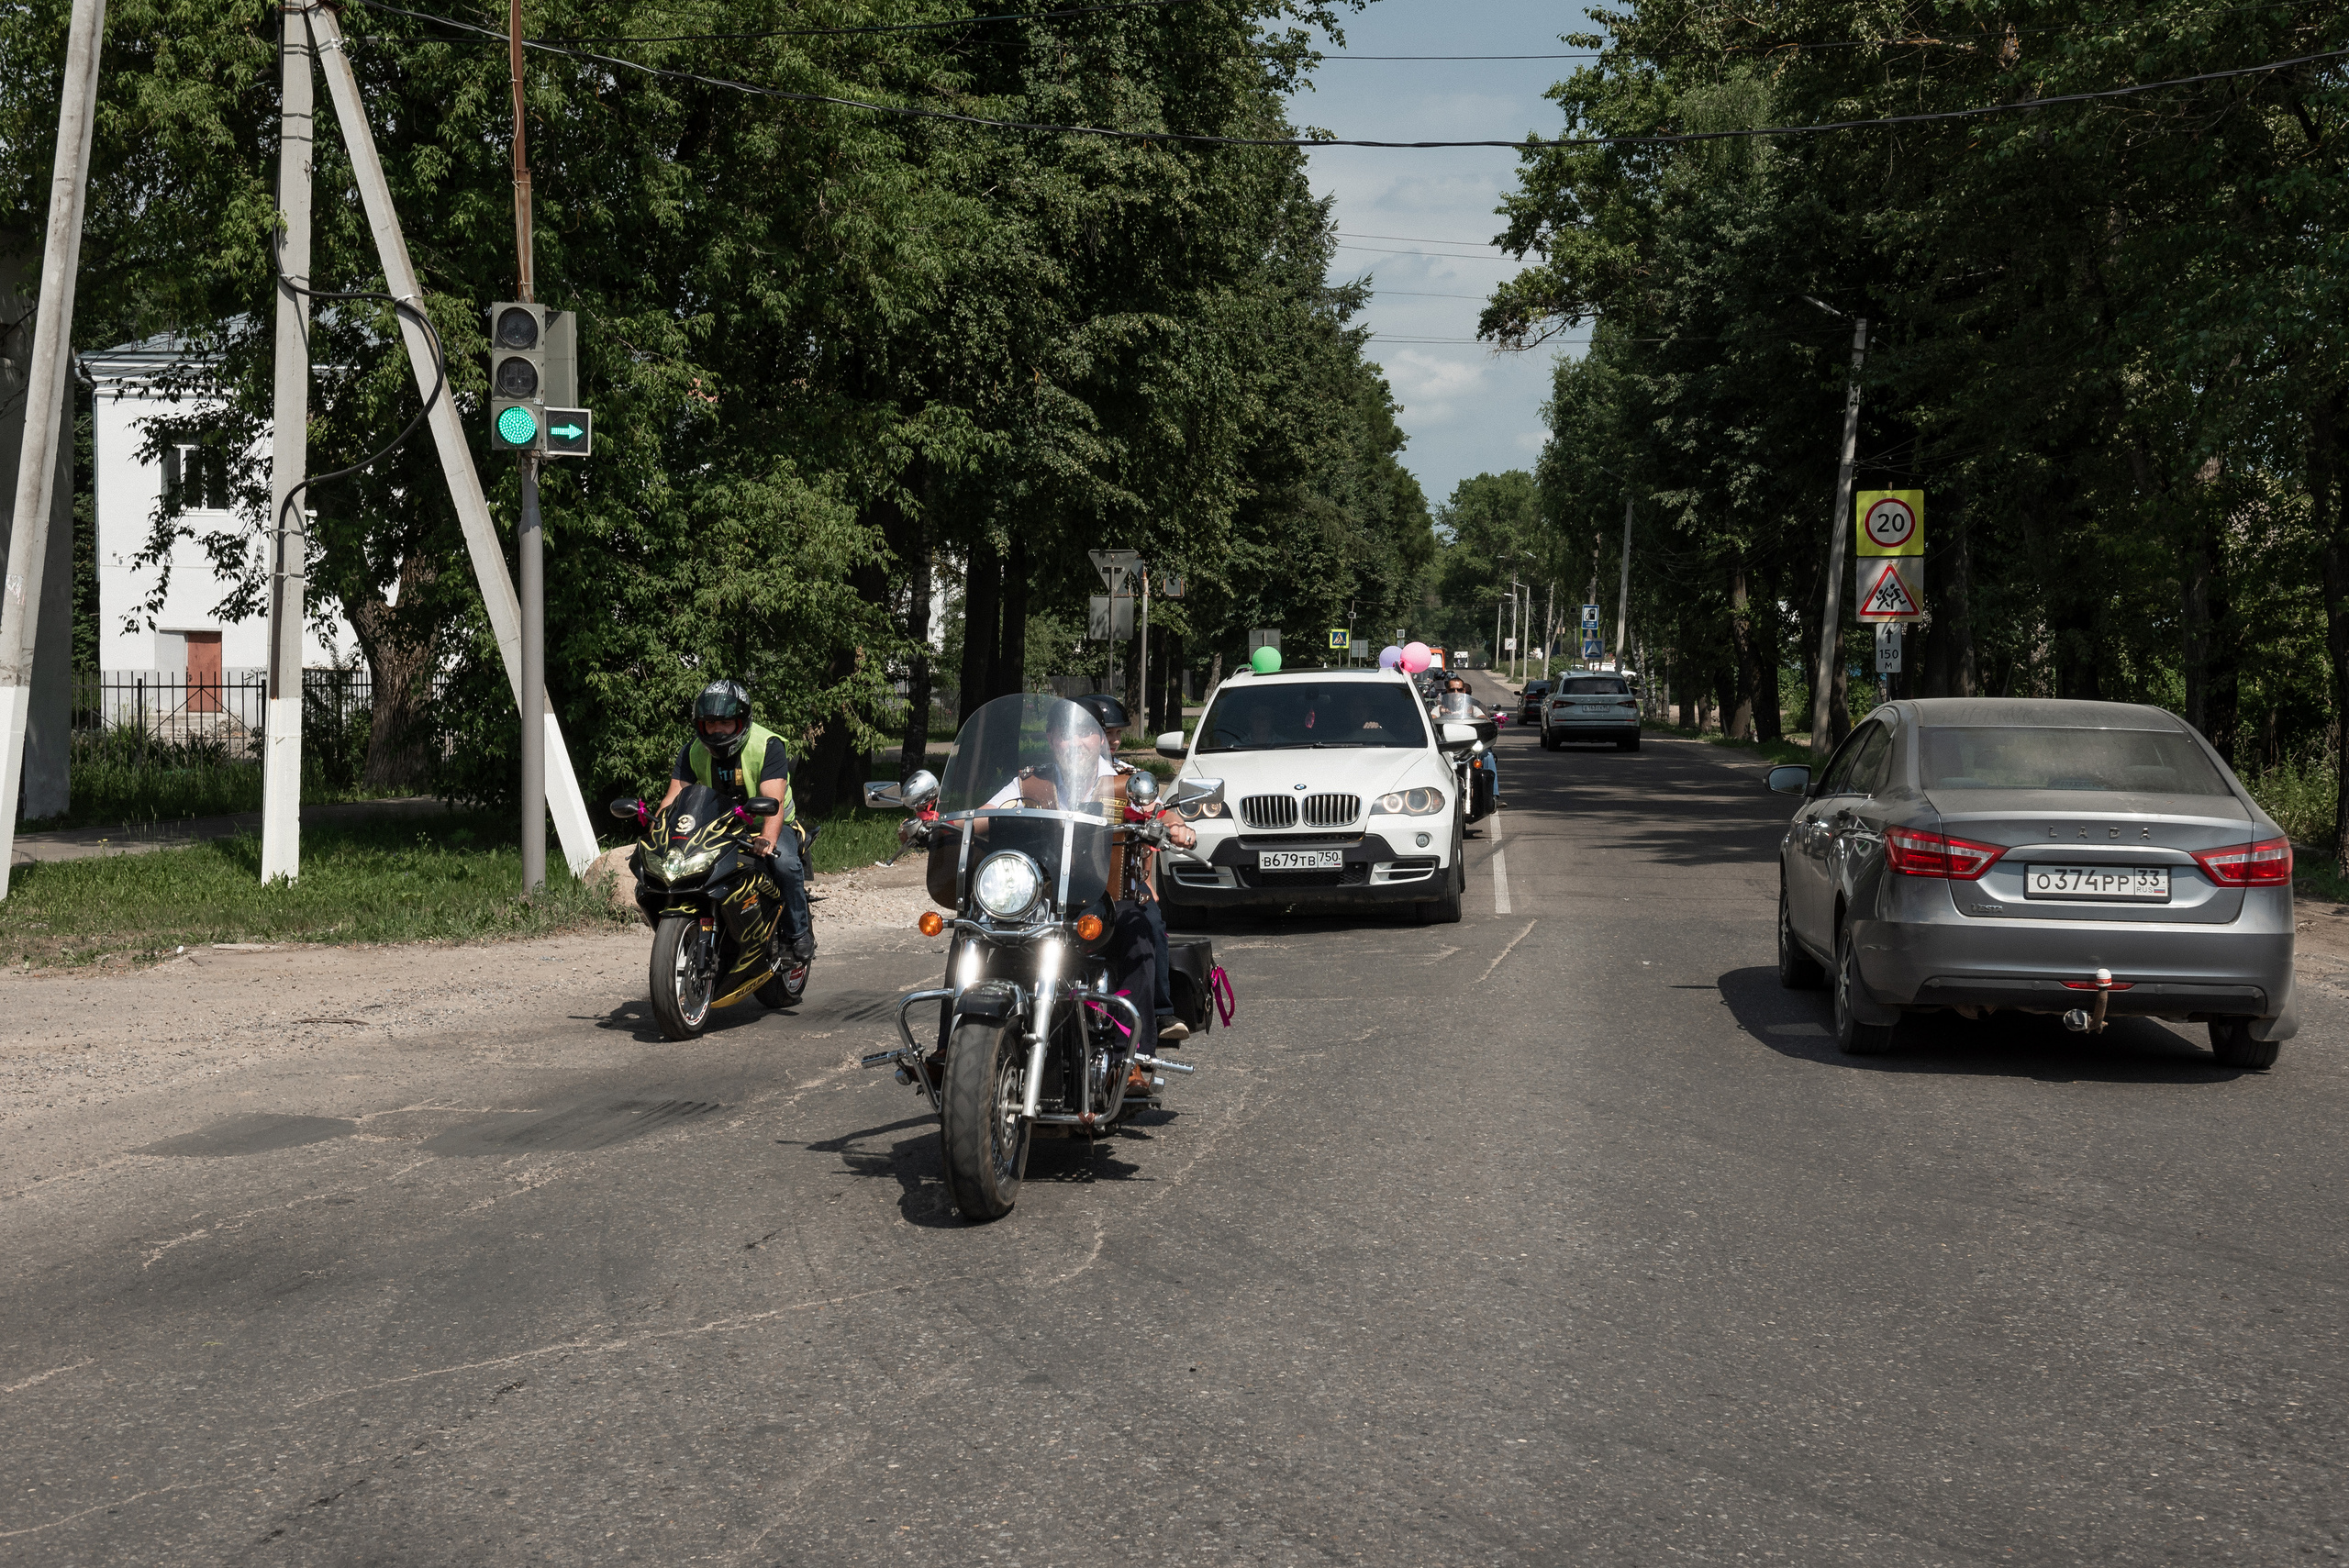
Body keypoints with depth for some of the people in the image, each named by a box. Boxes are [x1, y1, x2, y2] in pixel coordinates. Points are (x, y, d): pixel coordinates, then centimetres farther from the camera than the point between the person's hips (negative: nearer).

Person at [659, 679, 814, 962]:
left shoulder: (767, 745, -19)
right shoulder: (694, 750, -4)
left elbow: (774, 801, -31)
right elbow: (674, 796, -11)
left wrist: (767, 839, -50)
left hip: (766, 825, -4)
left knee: (784, 861, -34)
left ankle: (799, 931, -13)